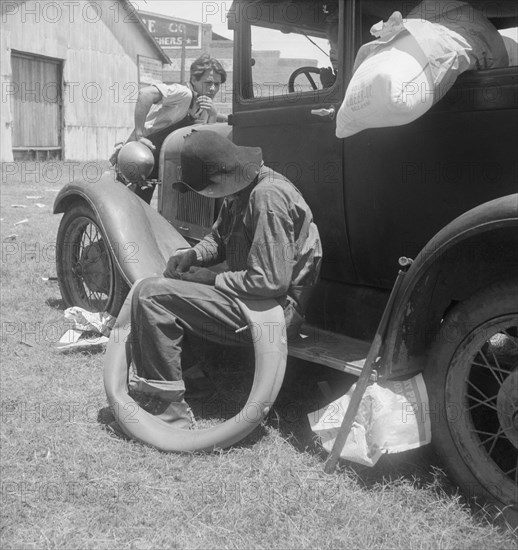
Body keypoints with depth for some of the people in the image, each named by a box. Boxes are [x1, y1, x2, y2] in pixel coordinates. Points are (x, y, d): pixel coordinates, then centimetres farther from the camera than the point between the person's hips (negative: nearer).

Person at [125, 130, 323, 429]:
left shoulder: (268, 197, -23)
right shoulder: (241, 189, 7)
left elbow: (271, 281, -26)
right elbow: (219, 239, 20)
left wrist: (212, 279, -15)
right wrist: (193, 255, -1)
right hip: (251, 295, 11)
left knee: (150, 295, -17)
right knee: (152, 286, 19)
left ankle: (168, 411, -10)